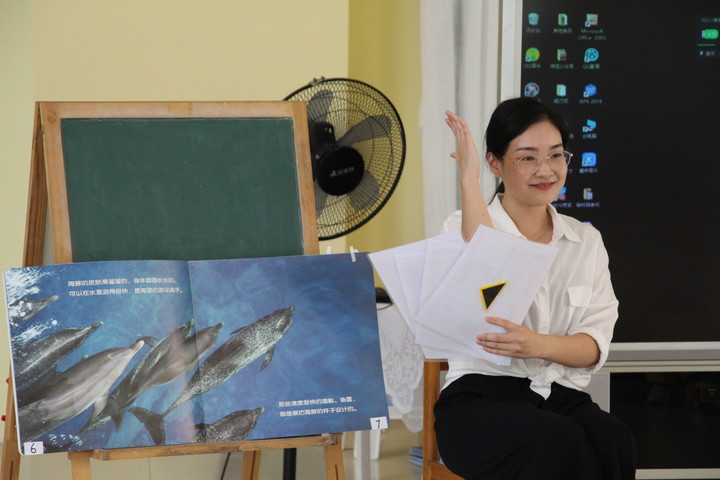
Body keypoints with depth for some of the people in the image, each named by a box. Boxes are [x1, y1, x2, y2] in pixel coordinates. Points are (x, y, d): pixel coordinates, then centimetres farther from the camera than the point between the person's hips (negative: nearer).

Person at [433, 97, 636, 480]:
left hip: (562, 400, 3)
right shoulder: (463, 228, 7)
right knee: (561, 443, -36)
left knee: (615, 443, -32)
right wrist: (469, 179, -15)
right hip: (480, 397, -3)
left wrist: (539, 345, -18)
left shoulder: (586, 241, 17)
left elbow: (595, 345, 5)